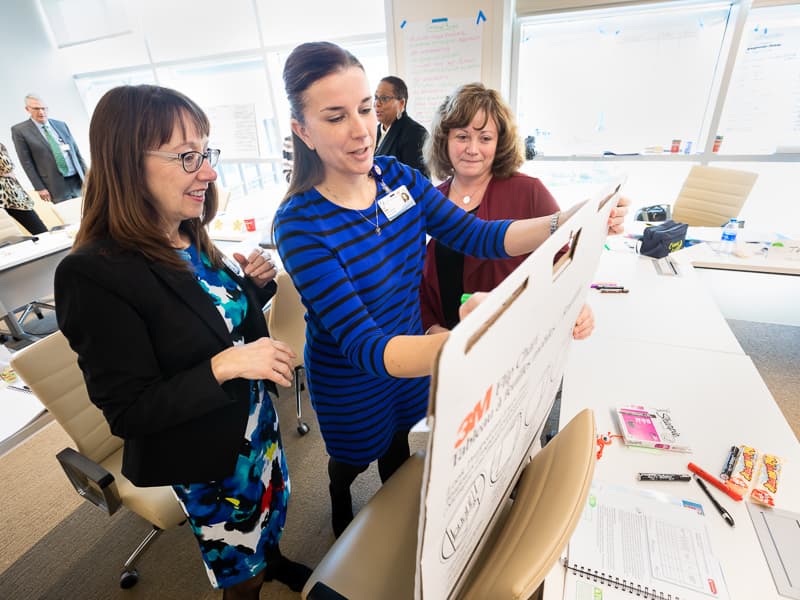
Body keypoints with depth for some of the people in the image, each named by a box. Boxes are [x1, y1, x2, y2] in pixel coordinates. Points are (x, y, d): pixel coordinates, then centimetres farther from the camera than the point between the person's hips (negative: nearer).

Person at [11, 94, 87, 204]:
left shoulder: (61, 125, 12)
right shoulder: (20, 130, 0)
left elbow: (76, 151, 15)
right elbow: (27, 163, -2)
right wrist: (39, 188, -8)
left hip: (77, 180, 4)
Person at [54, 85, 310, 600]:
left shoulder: (193, 240, -6)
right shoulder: (96, 274, -27)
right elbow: (128, 411, -23)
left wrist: (256, 284, -11)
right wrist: (223, 366, -36)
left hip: (256, 420, 7)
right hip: (202, 458, -6)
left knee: (270, 512, 33)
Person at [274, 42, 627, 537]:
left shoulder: (398, 177, -12)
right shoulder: (300, 225, -30)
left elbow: (475, 235, -12)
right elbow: (363, 347, -38)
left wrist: (567, 223, -28)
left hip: (411, 358, 4)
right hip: (351, 384, -4)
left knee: (399, 445, 30)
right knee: (355, 458, 26)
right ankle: (341, 510, 67)